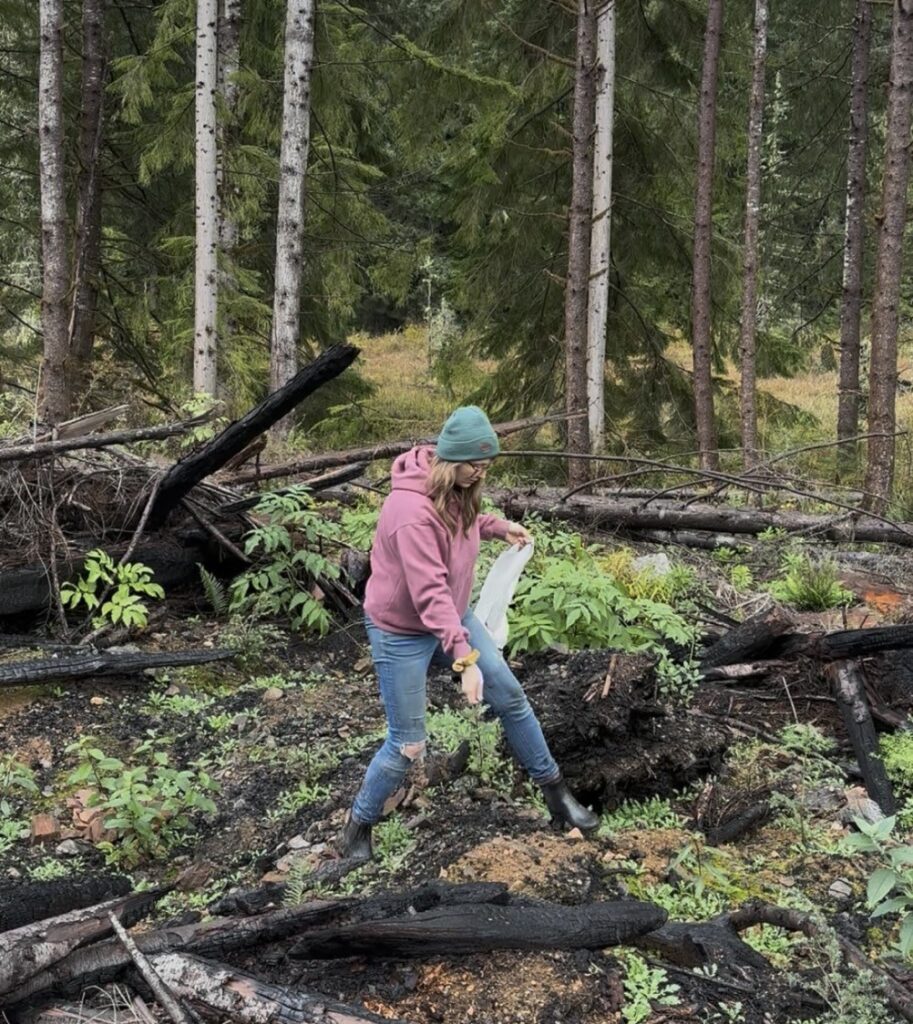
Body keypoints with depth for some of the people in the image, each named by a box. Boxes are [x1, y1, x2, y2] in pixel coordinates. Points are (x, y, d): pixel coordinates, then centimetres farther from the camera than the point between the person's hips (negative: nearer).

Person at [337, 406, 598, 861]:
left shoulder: (457, 489, -5)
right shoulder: (413, 512, -32)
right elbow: (430, 594, -36)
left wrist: (499, 526, 11)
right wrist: (464, 658, -40)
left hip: (451, 615, 8)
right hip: (402, 632, -8)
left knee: (510, 696, 9)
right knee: (407, 745, -1)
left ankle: (554, 792, 26)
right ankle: (358, 826, 23)